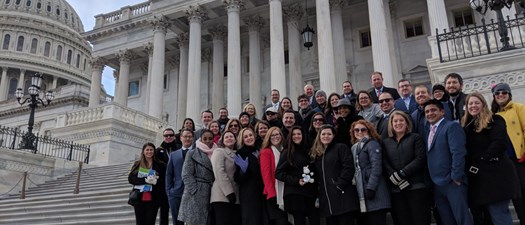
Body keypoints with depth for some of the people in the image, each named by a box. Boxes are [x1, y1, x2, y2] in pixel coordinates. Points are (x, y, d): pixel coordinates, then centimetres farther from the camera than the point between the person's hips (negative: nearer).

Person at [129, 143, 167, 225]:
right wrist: (145, 180, -16)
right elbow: (130, 178, -2)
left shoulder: (160, 165, 6)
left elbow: (164, 180, 2)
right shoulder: (137, 164, 10)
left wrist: (155, 181, -18)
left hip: (153, 199, -1)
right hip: (139, 198, 1)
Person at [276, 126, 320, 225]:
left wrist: (314, 179, 2)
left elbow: (315, 170, 21)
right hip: (295, 193, -4)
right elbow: (278, 173, -4)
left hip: (310, 192, 4)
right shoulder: (287, 153, 3)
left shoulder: (308, 151, 15)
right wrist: (296, 181, -13)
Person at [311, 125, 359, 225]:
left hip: (343, 197, -6)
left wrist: (340, 185, -17)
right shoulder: (316, 153, 20)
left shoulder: (341, 148, 1)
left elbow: (349, 168, -11)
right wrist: (319, 193, 10)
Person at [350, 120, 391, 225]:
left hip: (374, 191, -7)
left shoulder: (372, 144, -3)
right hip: (361, 192, 7)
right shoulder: (354, 147, 20)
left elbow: (376, 167, -13)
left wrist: (370, 188, -20)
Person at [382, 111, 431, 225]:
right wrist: (399, 181, -11)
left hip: (417, 188, -2)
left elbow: (420, 159, -4)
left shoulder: (416, 138, 9)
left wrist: (401, 174, -12)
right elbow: (385, 165, 4)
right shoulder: (386, 142, 15)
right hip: (396, 190, 2)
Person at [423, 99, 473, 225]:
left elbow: (458, 152, -16)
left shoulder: (452, 126, -6)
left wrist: (456, 177, -19)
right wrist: (431, 180, 7)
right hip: (437, 184, 7)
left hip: (452, 182, -7)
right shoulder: (427, 132, 17)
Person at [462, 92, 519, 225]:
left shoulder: (495, 120, -1)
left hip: (495, 174, -7)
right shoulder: (466, 125, 17)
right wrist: (469, 166, 1)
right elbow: (466, 149, 17)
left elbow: (499, 143, -14)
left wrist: (481, 161, -15)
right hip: (476, 175, 7)